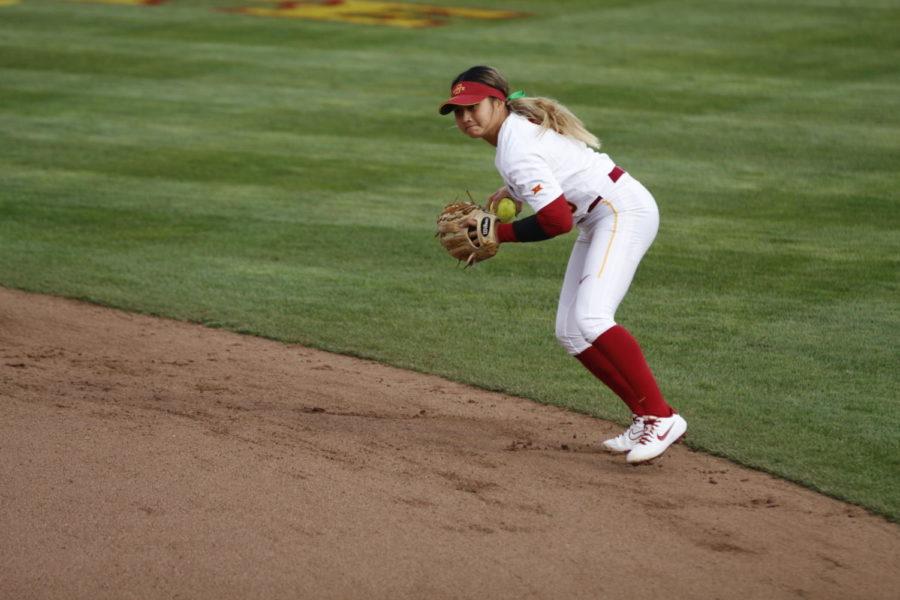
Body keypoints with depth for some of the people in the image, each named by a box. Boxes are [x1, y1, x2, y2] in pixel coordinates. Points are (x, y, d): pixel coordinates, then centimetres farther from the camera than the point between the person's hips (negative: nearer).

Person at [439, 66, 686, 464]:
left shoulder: (516, 151, -21)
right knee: (570, 333, 6)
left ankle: (661, 417, -25)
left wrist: (498, 234, -15)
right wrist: (513, 191, 14)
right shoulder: (521, 123, 8)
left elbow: (557, 220, -26)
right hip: (598, 221, 11)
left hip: (624, 211, -11)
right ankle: (645, 419, 6)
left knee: (590, 319, -27)